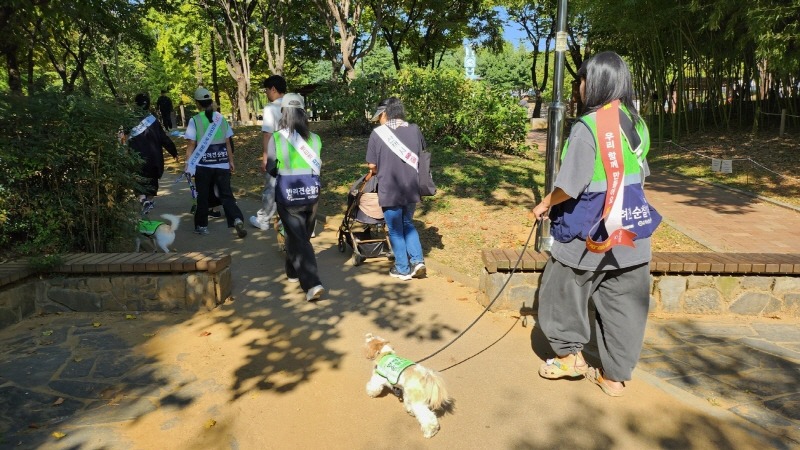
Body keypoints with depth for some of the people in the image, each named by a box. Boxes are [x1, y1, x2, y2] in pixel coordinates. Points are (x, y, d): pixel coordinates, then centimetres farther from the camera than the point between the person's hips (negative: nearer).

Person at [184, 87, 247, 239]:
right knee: (226, 194, 3)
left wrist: (188, 163, -2)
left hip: (203, 164, -2)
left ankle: (202, 226, 22)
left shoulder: (194, 121, -6)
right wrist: (231, 161, 15)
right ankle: (237, 220, -17)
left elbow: (191, 145, -8)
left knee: (203, 196, 11)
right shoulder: (221, 118, 4)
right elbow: (227, 142, 7)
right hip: (222, 163, 2)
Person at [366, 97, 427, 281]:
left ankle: (402, 269, 17)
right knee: (408, 224, 22)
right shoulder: (415, 130, 1)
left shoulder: (378, 133, -10)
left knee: (396, 231, 10)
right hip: (411, 189, 4)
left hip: (389, 190, -4)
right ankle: (417, 260, 11)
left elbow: (372, 165, -7)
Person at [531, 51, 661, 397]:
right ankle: (614, 376, 23)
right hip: (630, 230, 7)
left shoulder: (587, 127, -17)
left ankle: (570, 355, 27)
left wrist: (545, 204, 0)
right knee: (623, 304, 12)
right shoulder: (637, 124, 5)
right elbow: (641, 176, 13)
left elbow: (569, 186, -17)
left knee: (562, 291, 15)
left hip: (588, 231, -7)